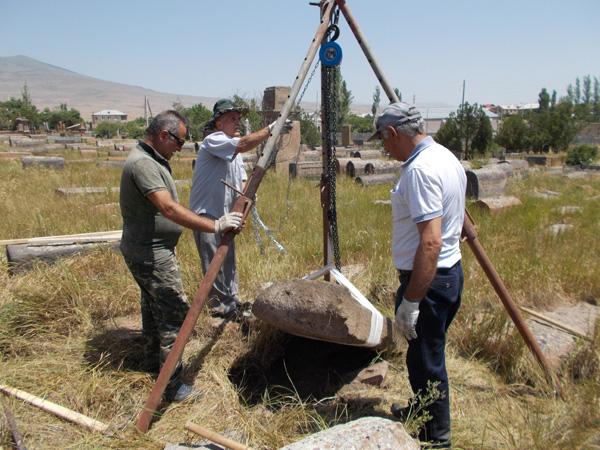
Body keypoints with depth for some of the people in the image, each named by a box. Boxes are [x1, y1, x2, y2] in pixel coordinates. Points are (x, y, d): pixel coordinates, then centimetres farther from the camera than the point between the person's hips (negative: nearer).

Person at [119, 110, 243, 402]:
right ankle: (173, 386, 2)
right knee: (175, 312, -7)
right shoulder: (142, 164, -23)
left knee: (154, 306, 22)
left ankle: (154, 361, 40)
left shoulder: (153, 160, 12)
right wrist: (214, 226, -38)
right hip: (151, 255, -11)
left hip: (148, 250, 11)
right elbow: (168, 208, -35)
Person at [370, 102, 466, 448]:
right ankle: (421, 411, 42)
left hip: (429, 278, -10)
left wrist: (410, 302, -24)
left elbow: (431, 242, -28)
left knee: (427, 359, 5)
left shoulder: (420, 169, -22)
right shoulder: (448, 157, 10)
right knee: (425, 354, 24)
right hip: (451, 272, 10)